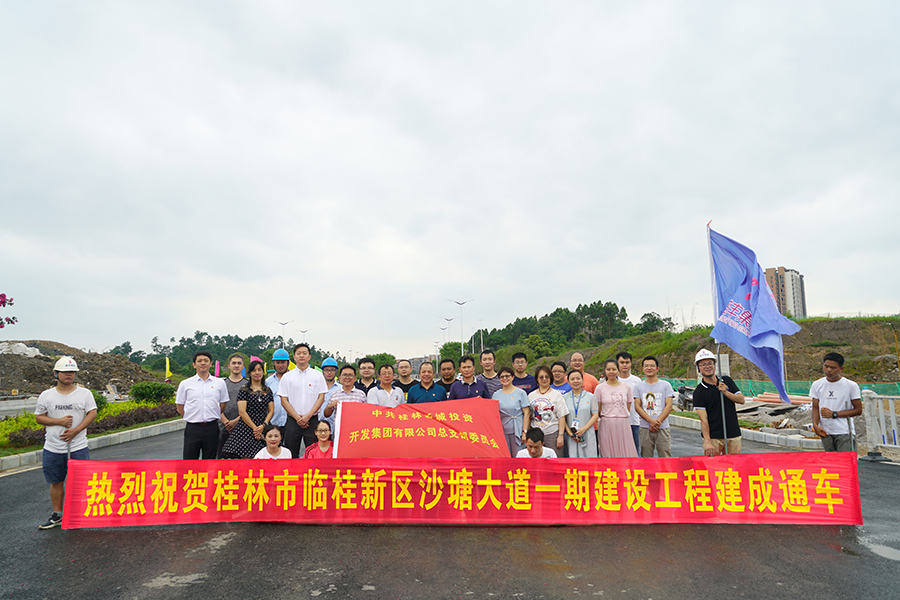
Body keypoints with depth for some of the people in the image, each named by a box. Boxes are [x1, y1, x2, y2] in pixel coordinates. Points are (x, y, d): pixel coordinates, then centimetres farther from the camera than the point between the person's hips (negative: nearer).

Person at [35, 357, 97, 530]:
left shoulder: (85, 393, 1)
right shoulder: (46, 395, 5)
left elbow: (92, 413, -3)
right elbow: (39, 417, 5)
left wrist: (75, 430, -15)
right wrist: (60, 421, -12)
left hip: (78, 447, -1)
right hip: (53, 449, 2)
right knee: (56, 482, 11)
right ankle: (57, 515, 25)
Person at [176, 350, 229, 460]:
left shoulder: (220, 383, 7)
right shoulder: (185, 384, 5)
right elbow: (180, 408, 8)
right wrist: (194, 418, 3)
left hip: (212, 428, 1)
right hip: (192, 429, -1)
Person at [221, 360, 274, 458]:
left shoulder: (268, 391, 14)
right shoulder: (244, 390, 2)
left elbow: (271, 411, 11)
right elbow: (242, 412, -4)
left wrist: (263, 425, -6)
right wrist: (254, 428, -9)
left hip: (263, 430, 3)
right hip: (246, 430, -3)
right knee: (245, 458, -14)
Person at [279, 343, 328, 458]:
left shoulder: (318, 375, 5)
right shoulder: (287, 377, 6)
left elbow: (321, 398, 1)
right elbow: (284, 401, 2)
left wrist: (308, 416, -10)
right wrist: (297, 417, -8)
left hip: (312, 420, -1)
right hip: (293, 421, 1)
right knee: (291, 455, 3)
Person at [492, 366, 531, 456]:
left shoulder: (520, 393, 1)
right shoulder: (496, 395, 10)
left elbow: (526, 413, -2)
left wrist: (525, 432, -7)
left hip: (517, 430, -3)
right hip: (502, 431, 3)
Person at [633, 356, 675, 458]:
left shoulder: (666, 385, 6)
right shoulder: (639, 386, 9)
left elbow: (669, 406, 0)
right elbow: (637, 406, 2)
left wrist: (657, 422, -11)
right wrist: (651, 421, -12)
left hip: (663, 427, -1)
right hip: (645, 428, 1)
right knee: (646, 459, 3)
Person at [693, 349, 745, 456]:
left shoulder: (727, 380, 9)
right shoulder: (699, 391, -6)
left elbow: (741, 400, 5)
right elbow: (703, 419, -12)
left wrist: (725, 392, -11)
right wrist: (707, 442, -19)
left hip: (734, 434, 4)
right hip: (713, 437, -4)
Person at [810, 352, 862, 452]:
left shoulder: (851, 386, -3)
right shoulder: (817, 385, 7)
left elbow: (858, 410, -3)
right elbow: (815, 407, 9)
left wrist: (834, 414, -11)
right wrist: (815, 425, -8)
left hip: (844, 432, -3)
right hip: (825, 432, 3)